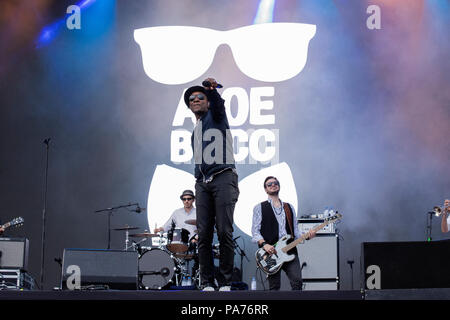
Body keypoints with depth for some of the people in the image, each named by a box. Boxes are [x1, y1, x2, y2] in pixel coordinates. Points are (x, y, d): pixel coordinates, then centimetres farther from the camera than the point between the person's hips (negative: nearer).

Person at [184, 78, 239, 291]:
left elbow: (218, 104, -14)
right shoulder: (195, 133, 28)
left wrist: (212, 89, -35)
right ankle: (207, 283, 0)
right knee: (204, 234, -2)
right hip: (202, 183, 6)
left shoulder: (215, 116, 10)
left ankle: (225, 282, -7)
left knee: (224, 232, -11)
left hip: (223, 178, -6)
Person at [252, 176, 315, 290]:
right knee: (274, 286, -4)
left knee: (297, 282, -10)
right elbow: (255, 231, 0)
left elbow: (295, 232, 19)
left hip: (290, 250, 3)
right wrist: (264, 244, -17)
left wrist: (306, 236, -1)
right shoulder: (259, 208, 9)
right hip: (271, 252, -3)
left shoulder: (289, 207, 21)